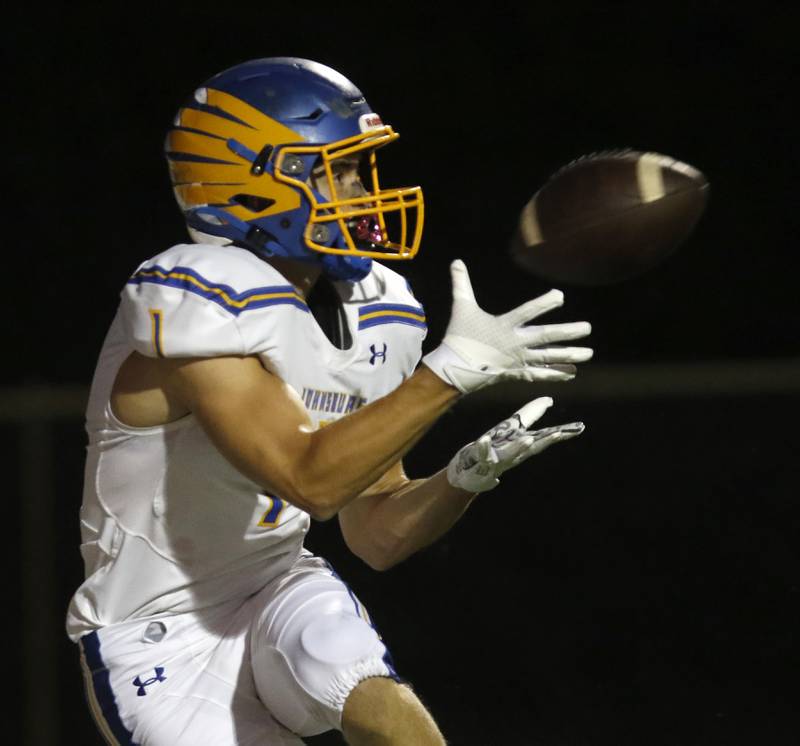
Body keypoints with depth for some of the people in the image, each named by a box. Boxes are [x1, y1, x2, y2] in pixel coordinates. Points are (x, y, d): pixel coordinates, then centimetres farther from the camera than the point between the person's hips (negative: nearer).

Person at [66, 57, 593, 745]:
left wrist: (468, 475, -14)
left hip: (277, 591, 5)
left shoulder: (375, 310, 1)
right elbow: (310, 481, -31)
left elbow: (377, 537, 5)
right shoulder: (197, 301, -23)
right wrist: (453, 368, -33)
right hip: (160, 646, -5)